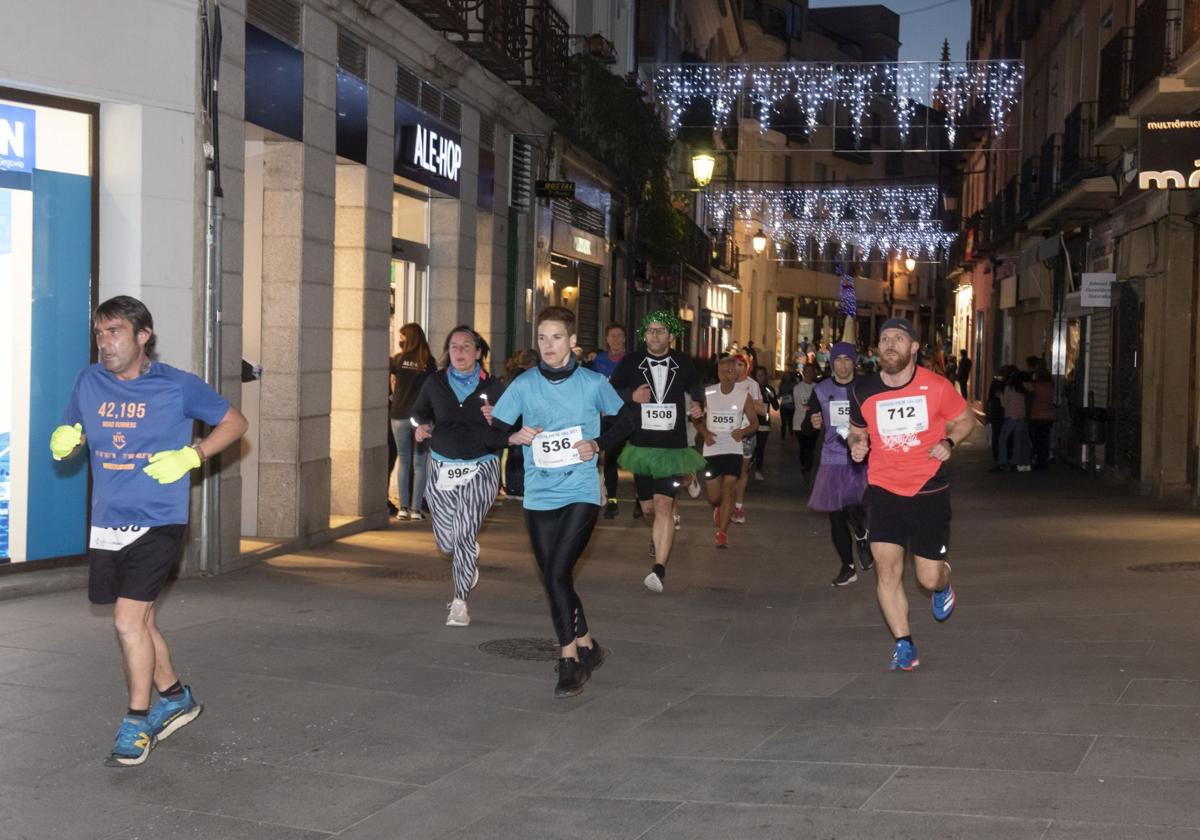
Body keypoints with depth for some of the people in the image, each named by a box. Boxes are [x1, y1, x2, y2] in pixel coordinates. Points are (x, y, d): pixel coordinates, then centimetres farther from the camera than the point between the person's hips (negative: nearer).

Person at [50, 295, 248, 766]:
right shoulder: (89, 382, 5)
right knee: (141, 621, 16)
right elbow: (70, 438, 18)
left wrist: (190, 456, -11)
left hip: (157, 522, -5)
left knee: (128, 620, -13)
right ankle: (175, 699, 37)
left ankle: (137, 724, 3)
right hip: (107, 524, 5)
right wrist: (63, 442, -7)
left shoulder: (177, 387, -7)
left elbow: (234, 422, 3)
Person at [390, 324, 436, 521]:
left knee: (403, 460, 9)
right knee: (419, 463, 5)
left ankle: (403, 508, 6)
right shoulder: (429, 362, -1)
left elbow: (393, 385, 9)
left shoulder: (398, 360, -1)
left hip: (400, 414, 0)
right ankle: (416, 509, 2)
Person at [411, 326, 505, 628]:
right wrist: (423, 425, -4)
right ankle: (470, 561, 44)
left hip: (480, 469, -3)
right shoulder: (436, 383, 1)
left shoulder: (493, 386, -4)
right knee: (446, 541, 7)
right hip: (442, 468, 3)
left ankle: (460, 602, -1)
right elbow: (419, 410, 18)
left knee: (465, 535, -13)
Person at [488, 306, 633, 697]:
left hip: (581, 492, -3)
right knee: (554, 579, 7)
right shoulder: (524, 384, 2)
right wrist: (515, 436, -15)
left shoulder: (593, 383, -1)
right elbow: (495, 429, 7)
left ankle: (569, 659, -2)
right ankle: (586, 645, 26)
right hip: (539, 496, 3)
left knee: (558, 573, -14)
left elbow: (626, 420, 12)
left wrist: (598, 444, -5)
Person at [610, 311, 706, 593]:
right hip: (641, 446, 2)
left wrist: (698, 403, 1)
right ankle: (659, 537, 49)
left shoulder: (683, 364, 1)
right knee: (647, 508, 14)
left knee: (663, 505, -16)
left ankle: (660, 569, -19)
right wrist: (631, 395, -16)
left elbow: (695, 387, 21)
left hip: (672, 447, -2)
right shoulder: (630, 363, -2)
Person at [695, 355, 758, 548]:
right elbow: (696, 418, 8)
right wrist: (705, 433, -11)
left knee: (728, 490, -13)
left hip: (733, 450, -1)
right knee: (713, 498, 7)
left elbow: (754, 423, 4)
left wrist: (743, 431, -17)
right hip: (711, 450, 1)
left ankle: (723, 532, -7)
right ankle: (718, 509, 43)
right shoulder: (707, 393, -2)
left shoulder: (744, 395, -3)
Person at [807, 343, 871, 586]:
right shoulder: (821, 390, 7)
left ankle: (862, 538, 14)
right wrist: (815, 424, -7)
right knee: (835, 514, 5)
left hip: (861, 458, -3)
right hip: (832, 458, 3)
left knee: (854, 506, -20)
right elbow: (812, 422, 15)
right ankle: (847, 567, 20)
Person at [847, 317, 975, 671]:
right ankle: (904, 645, 3)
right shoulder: (863, 391, -2)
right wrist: (856, 444, -7)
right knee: (886, 567, -12)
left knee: (929, 578, 2)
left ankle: (942, 587, 42)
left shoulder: (936, 387, -7)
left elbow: (966, 419, 8)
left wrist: (949, 442, -12)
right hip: (883, 491, 1)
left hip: (929, 491, -1)